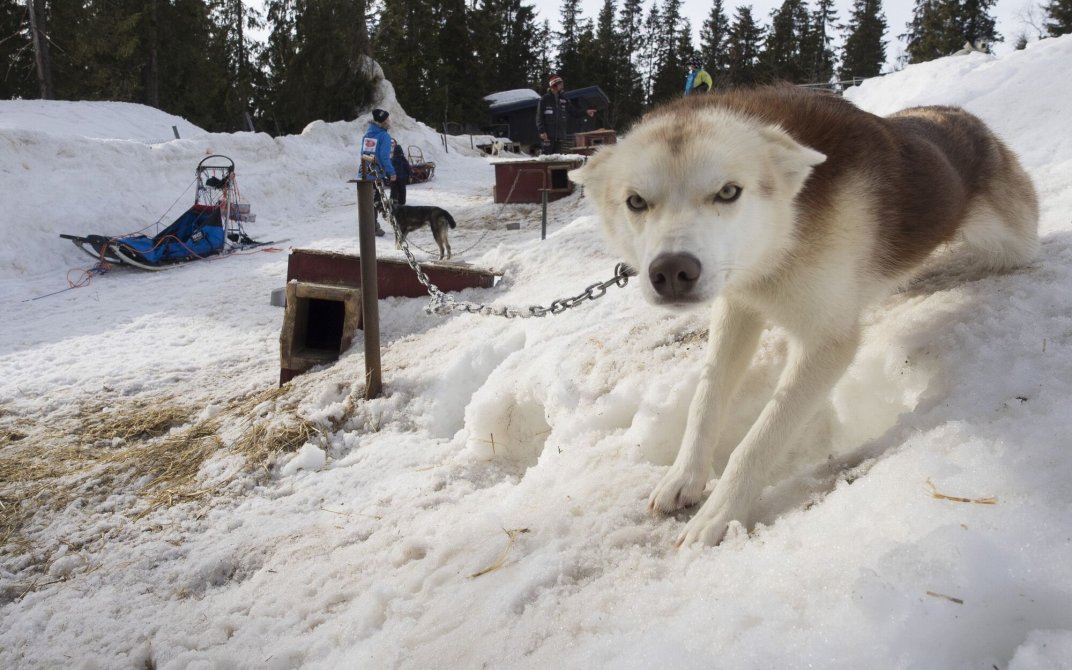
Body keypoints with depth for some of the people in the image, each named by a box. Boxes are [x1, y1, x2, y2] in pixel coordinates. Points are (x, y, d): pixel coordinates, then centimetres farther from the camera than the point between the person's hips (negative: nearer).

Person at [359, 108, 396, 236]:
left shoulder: (367, 134, 10)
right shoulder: (384, 136, -10)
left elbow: (363, 153, 14)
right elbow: (384, 157, -16)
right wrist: (391, 173, -11)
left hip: (364, 173, 6)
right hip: (376, 173, -6)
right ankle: (373, 228, 7)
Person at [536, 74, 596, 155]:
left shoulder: (564, 100, 12)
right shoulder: (544, 99, -2)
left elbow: (574, 112, 14)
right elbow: (539, 117, -5)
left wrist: (586, 112, -3)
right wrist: (542, 131, -14)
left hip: (561, 135, 5)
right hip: (548, 135, -5)